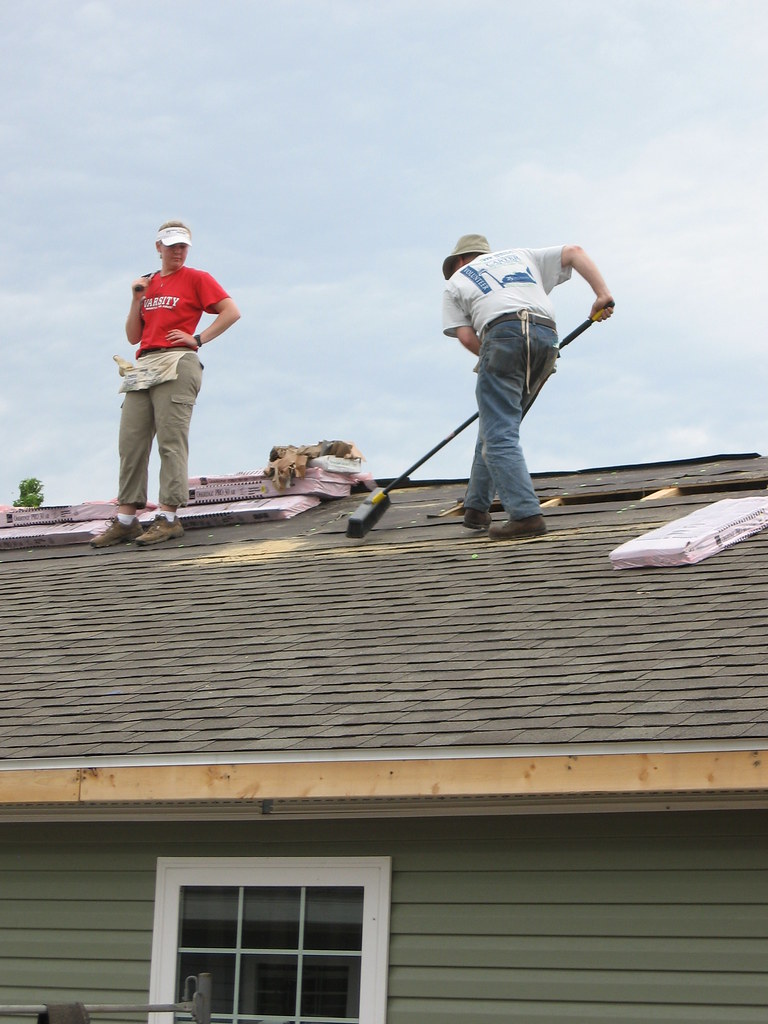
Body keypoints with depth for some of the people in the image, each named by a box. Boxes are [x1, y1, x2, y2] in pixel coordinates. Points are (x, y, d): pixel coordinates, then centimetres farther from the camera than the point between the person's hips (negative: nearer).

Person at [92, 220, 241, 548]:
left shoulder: (196, 279, 6)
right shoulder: (147, 283, 22)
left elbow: (232, 312, -3)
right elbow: (133, 337, 19)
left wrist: (198, 339, -8)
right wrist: (137, 300, 7)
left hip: (177, 364, -6)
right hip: (144, 366, 6)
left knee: (171, 440, -11)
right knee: (131, 441, 0)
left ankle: (168, 517, -12)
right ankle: (125, 520, 1)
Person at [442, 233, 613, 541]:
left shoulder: (456, 281, 23)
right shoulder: (522, 256, 34)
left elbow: (466, 335, 9)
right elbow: (574, 252, 23)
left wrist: (496, 362, 19)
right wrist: (603, 294, 14)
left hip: (503, 334, -5)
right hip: (546, 338, 5)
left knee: (498, 435, -5)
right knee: (496, 428, 17)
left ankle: (525, 514, -19)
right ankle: (476, 508, 18)